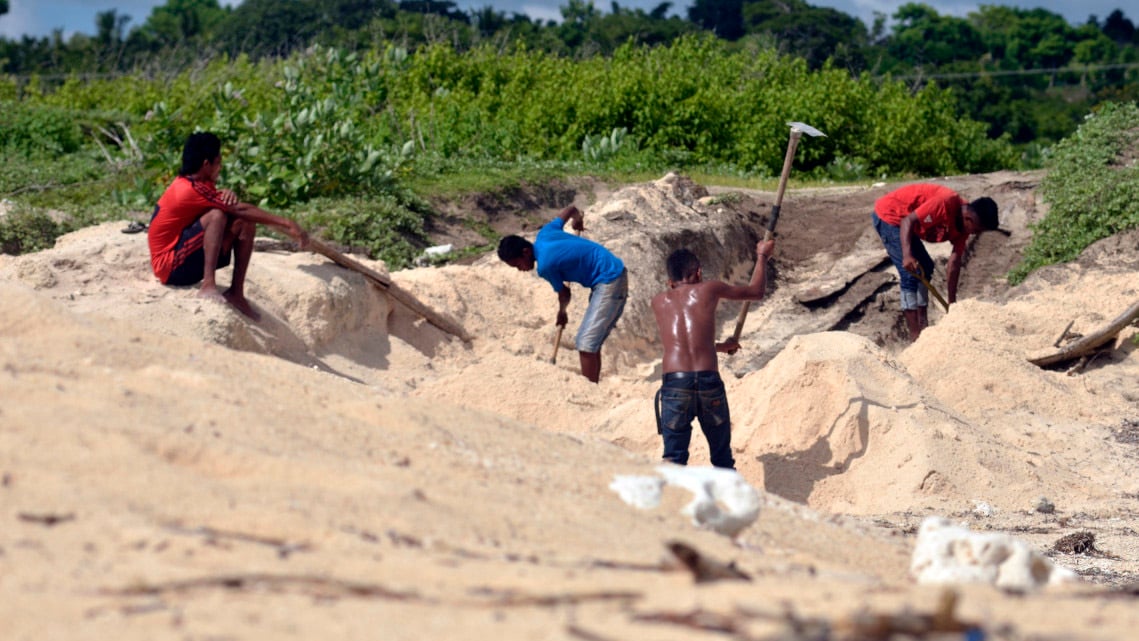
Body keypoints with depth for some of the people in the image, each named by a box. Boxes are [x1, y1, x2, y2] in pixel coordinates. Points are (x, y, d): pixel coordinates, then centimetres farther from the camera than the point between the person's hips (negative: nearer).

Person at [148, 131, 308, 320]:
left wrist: (226, 195, -20)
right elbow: (241, 209, -19)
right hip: (170, 268, -9)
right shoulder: (192, 190, -20)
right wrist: (287, 224, -16)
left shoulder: (191, 183, 8)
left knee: (245, 223, 2)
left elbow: (235, 206, 5)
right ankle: (208, 286, -32)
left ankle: (236, 292, 0)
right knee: (216, 215, -27)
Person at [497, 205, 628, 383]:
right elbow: (571, 209, 19)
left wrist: (562, 312, 19)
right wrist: (578, 219, 43)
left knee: (585, 344, -14)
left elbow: (564, 293, -3)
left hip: (610, 281, -10)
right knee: (589, 343, 14)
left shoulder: (545, 266, -20)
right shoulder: (544, 235, 3)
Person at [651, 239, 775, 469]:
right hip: (709, 381, -1)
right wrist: (762, 256, 44)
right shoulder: (708, 289, 11)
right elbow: (756, 291, 26)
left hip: (674, 382, 1)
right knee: (723, 458, 14)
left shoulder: (659, 302, 18)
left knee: (674, 457, 4)